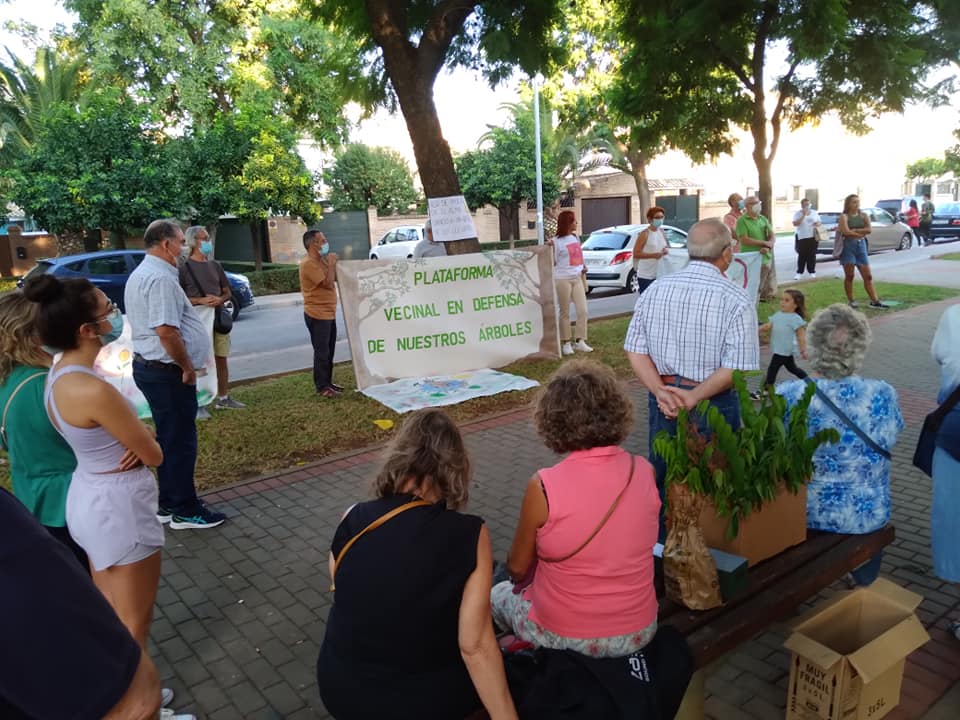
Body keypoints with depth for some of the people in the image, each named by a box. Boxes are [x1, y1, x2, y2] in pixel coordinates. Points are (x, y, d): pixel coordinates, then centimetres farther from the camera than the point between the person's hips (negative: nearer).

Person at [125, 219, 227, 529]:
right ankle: (184, 510, 12)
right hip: (167, 372, -11)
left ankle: (169, 504, 29)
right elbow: (166, 330, -28)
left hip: (148, 365, 11)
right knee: (180, 440, 1)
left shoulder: (140, 274, 14)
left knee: (169, 438, 19)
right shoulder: (161, 278, -20)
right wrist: (187, 367, -16)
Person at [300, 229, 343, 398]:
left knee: (329, 351, 14)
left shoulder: (320, 261, 14)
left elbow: (335, 278, 16)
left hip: (328, 313, 10)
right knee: (322, 352, -5)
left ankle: (327, 382, 23)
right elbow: (328, 283, -21)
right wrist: (331, 263, -12)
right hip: (317, 315, -10)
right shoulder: (308, 263, -17)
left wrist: (331, 263, 6)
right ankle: (321, 387, 2)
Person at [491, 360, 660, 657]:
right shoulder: (644, 472, -13)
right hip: (638, 635, 4)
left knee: (498, 594, 26)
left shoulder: (543, 486, -25)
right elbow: (621, 548, 3)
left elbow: (517, 569, -10)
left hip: (564, 639, -3)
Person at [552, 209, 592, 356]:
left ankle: (580, 341, 9)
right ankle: (566, 343, 9)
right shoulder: (556, 241, -7)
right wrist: (549, 249, -20)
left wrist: (583, 267, 6)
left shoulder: (576, 237, 12)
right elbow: (553, 263, -5)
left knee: (582, 310, 0)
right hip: (562, 279, -6)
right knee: (565, 312, 1)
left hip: (577, 278, 6)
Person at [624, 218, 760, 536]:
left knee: (661, 477, 18)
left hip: (663, 399, 4)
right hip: (713, 404, -4)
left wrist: (661, 391, -12)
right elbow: (736, 367, -19)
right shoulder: (737, 300, -13)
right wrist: (694, 397, -19)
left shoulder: (654, 290, 0)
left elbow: (635, 349, -3)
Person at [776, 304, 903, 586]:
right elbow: (892, 435, 2)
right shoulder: (882, 395, -20)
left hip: (799, 514, 0)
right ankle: (866, 582, 57)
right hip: (863, 518, 1)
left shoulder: (785, 395, -23)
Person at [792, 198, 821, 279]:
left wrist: (817, 224, -6)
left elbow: (819, 222, 18)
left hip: (813, 237, 3)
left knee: (812, 256, 3)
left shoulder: (814, 213, 12)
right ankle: (799, 272, 1)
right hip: (802, 237, -3)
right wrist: (803, 215, -15)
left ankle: (811, 271, 10)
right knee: (802, 256, -5)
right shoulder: (797, 213, 1)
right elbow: (795, 224, -12)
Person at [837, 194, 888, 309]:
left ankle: (874, 301, 2)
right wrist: (861, 233, -6)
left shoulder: (864, 216, 11)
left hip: (861, 245, 4)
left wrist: (853, 230, -11)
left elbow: (868, 230, -5)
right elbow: (846, 232, -16)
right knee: (849, 275, 0)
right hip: (848, 245, -4)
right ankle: (850, 301, 8)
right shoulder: (844, 216, -2)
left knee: (868, 276, 2)